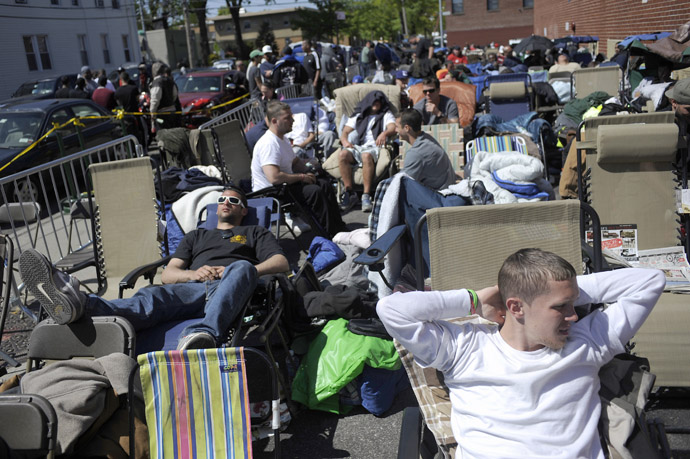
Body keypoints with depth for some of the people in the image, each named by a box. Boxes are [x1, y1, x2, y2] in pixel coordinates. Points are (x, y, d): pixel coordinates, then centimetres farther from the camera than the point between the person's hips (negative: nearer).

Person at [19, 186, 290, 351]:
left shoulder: (255, 233, 32)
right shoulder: (196, 236, 38)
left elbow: (281, 263, 11)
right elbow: (167, 274, 23)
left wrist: (243, 272, -6)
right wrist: (192, 273, -1)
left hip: (231, 290, -2)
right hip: (193, 288, 2)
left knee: (241, 268, -38)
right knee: (154, 296, -31)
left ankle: (203, 334, -67)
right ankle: (77, 305, -62)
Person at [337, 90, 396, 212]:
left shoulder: (386, 115, 22)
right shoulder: (358, 116, 29)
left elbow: (393, 128, 1)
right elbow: (345, 132, 20)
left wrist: (385, 133, -24)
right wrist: (345, 141, -5)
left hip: (375, 147, -3)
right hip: (357, 147, 3)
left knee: (367, 156, -40)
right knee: (342, 154, -31)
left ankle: (366, 196, -41)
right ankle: (349, 192, -27)